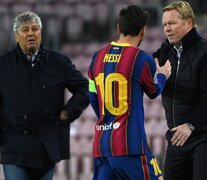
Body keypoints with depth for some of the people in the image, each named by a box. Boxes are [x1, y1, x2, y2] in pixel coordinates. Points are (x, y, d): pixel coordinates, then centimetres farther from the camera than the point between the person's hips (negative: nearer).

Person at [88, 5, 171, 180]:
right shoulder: (142, 59, -7)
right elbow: (154, 91, 12)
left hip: (101, 144, 6)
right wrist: (163, 75, 33)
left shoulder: (98, 57, 10)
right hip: (130, 145, -6)